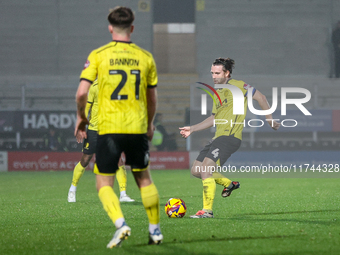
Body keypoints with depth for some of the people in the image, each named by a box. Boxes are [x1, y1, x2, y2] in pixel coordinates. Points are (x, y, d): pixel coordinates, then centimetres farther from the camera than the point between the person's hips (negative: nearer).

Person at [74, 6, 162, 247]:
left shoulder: (98, 55, -3)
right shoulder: (145, 57, 4)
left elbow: (82, 92, -8)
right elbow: (152, 97, 12)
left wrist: (81, 117, 9)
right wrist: (149, 124, 28)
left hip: (108, 128, -2)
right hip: (138, 128, 3)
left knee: (104, 183, 5)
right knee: (144, 178, 18)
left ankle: (120, 224, -17)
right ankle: (155, 230, 23)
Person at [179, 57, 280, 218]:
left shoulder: (237, 86, -4)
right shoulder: (218, 93, 20)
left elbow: (260, 97, 0)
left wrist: (270, 120, 1)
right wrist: (192, 129, 23)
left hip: (229, 137, -9)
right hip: (218, 137, 9)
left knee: (206, 169, -21)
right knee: (196, 170, 5)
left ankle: (207, 210, -17)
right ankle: (229, 184, 21)